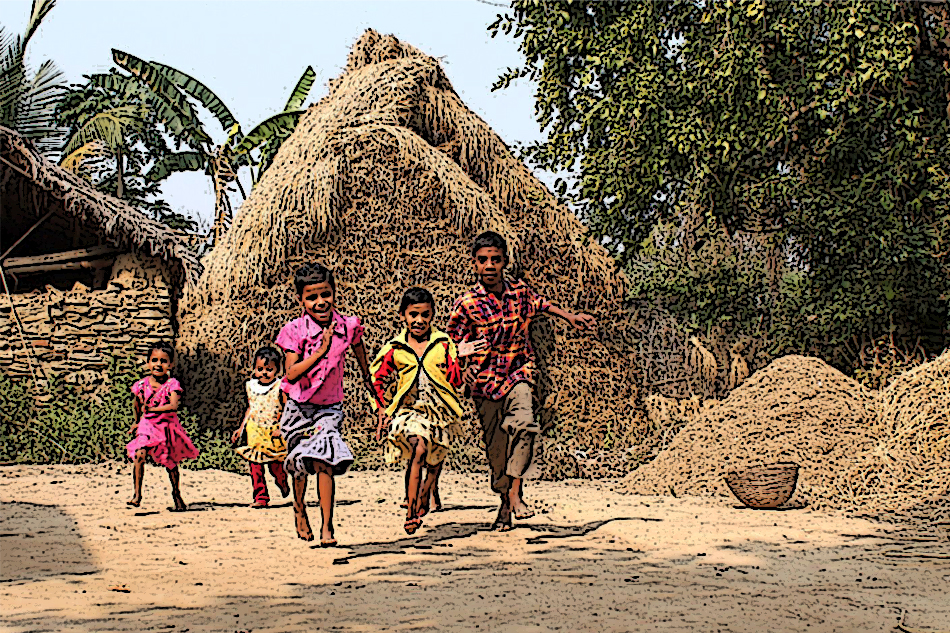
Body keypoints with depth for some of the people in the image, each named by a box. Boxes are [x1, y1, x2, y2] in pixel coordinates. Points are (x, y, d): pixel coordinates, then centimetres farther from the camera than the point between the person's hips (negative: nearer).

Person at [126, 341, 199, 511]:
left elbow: (173, 406, -28)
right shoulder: (142, 385, -3)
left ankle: (177, 495, 32)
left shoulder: (172, 384, -13)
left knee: (171, 463, 10)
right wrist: (137, 421, 28)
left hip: (168, 427, -1)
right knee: (138, 455, -21)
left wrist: (151, 409, -36)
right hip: (147, 427, 1)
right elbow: (137, 404, 17)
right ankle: (137, 494, -16)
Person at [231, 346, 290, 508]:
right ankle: (260, 497, 5)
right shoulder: (251, 386, 7)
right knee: (255, 465, -1)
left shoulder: (279, 388, -7)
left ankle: (282, 483, 36)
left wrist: (280, 428, -18)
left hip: (273, 433, -3)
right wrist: (241, 428, 17)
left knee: (275, 465, 3)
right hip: (254, 432, 4)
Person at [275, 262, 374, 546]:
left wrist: (367, 378, 26)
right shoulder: (295, 331, -16)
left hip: (329, 407, 0)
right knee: (299, 463, 16)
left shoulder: (348, 326, -10)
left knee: (324, 461, -16)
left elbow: (358, 351, 13)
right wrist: (320, 351, -30)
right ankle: (299, 507, 44)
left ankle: (327, 527, -10)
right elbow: (291, 374, -23)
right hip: (299, 406, 0)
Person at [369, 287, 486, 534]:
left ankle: (427, 491, 51)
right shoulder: (394, 349, 2)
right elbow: (377, 379, 11)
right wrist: (382, 410, 3)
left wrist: (457, 357, -12)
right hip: (409, 409, -2)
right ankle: (411, 511, -22)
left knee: (434, 460, 16)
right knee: (419, 448, -28)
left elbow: (455, 382, 1)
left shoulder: (443, 344, 3)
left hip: (440, 411, 2)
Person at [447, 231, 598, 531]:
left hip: (519, 374, 1)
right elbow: (451, 347, -4)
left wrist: (569, 317, 22)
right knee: (495, 447, 4)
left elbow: (539, 303, 22)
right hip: (485, 381, -1)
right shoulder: (466, 304, -11)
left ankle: (515, 492, -20)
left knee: (523, 422, -27)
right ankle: (505, 506, 25)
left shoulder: (520, 291, -2)